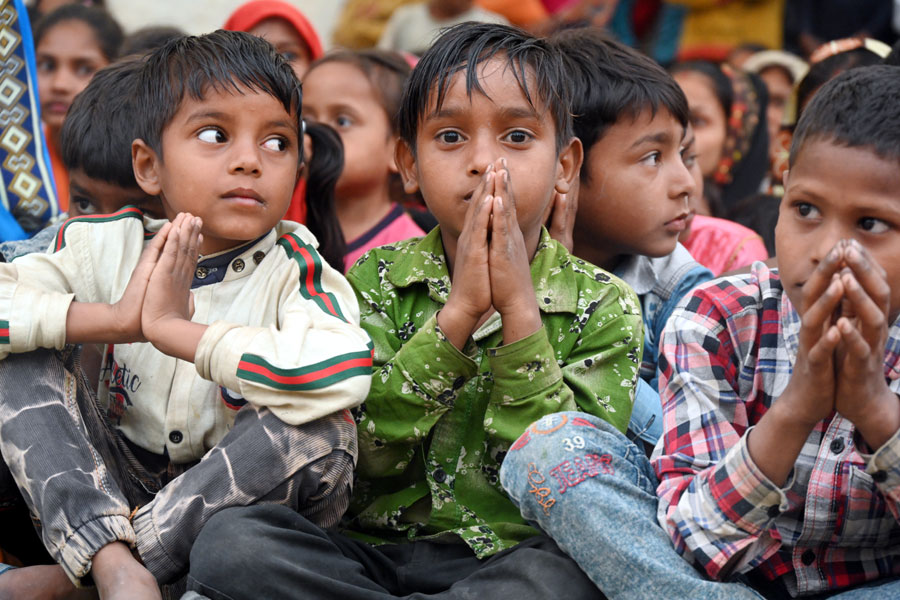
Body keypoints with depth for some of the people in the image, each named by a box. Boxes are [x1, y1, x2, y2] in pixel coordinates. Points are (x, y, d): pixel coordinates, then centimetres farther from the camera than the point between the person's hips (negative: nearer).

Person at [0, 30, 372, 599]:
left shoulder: (295, 270, -15)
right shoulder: (108, 247, -7)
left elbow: (344, 370, -40)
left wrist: (172, 326, -34)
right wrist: (114, 319, -31)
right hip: (97, 501, 2)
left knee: (320, 431, -31)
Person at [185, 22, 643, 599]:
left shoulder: (604, 307, 2)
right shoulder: (376, 282, 6)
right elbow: (366, 454, -7)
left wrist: (520, 309, -16)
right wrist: (458, 311, -17)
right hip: (379, 547, 1)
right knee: (228, 541, -27)